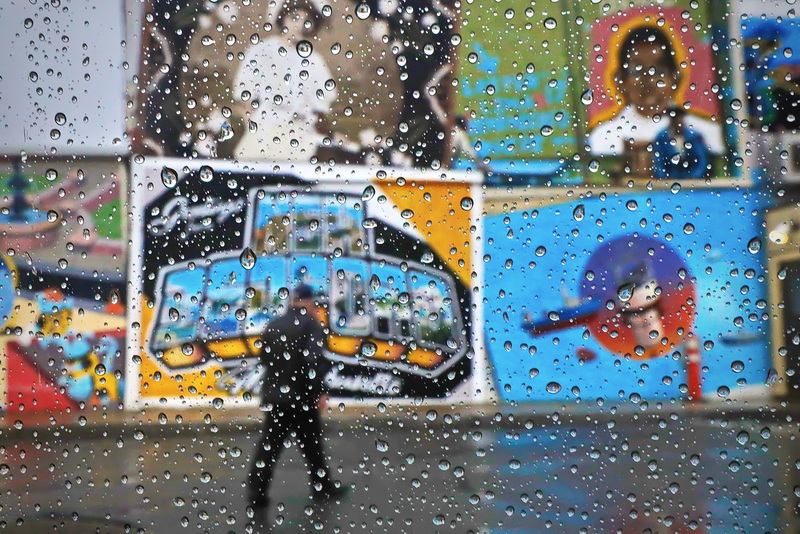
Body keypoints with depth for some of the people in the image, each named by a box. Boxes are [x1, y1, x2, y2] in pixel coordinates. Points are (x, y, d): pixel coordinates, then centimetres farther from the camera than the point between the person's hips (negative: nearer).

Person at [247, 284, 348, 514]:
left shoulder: (273, 325, 10)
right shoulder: (310, 324, -9)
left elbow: (264, 358, 16)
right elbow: (313, 360, -21)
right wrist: (318, 391, -14)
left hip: (273, 394, 5)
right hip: (300, 396, -5)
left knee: (269, 445, 6)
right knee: (312, 444, 10)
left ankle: (257, 496, 3)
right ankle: (322, 488, 24)